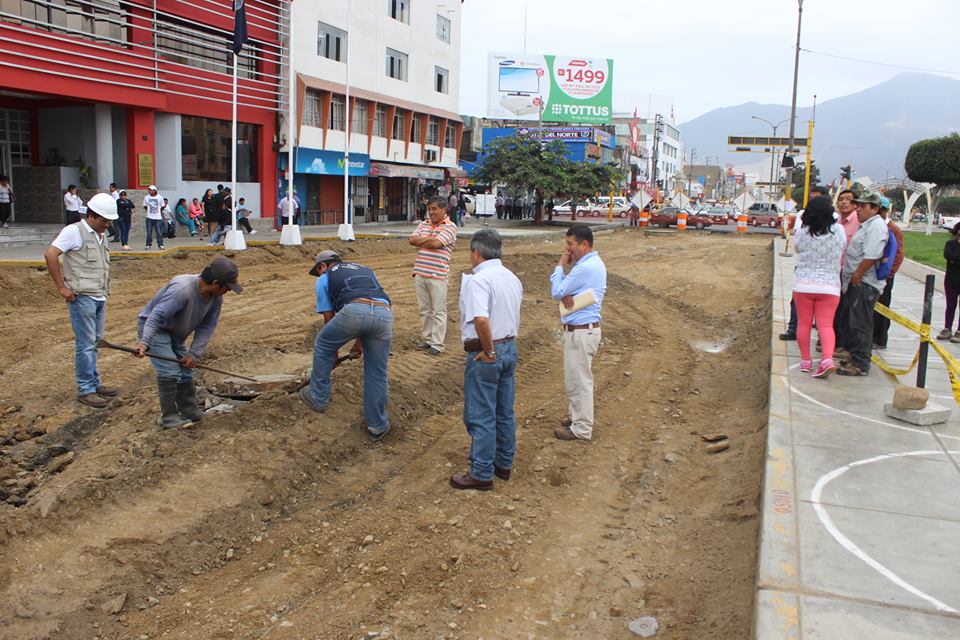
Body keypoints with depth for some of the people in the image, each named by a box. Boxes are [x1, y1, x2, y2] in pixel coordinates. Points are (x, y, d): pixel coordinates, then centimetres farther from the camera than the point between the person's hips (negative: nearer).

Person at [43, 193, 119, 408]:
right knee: (86, 344, -4)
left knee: (95, 342, 14)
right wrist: (61, 287, -15)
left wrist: (105, 290, 12)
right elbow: (50, 254, -16)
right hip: (82, 297, -8)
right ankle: (85, 390, 3)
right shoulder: (74, 231, -9)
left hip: (99, 297, 8)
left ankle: (94, 383, 24)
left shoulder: (100, 235, 16)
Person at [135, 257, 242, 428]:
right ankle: (169, 417, -6)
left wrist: (194, 354, -15)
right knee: (169, 370, -17)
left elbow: (207, 327, -8)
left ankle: (191, 412, 25)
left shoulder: (216, 298, -13)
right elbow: (156, 316, -39)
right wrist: (144, 342, -49)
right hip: (153, 326, -8)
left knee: (185, 371, 11)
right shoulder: (182, 289, -37)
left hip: (175, 333, 8)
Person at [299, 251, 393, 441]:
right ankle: (378, 426, 23)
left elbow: (329, 318, 29)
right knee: (377, 372, 17)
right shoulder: (366, 270, 40)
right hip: (384, 313, 4)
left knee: (322, 346, 25)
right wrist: (359, 341, 51)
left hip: (353, 311, -3)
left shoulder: (324, 278, 28)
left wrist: (333, 352, 42)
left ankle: (318, 398, 37)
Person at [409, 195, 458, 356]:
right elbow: (412, 240, 1)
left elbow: (436, 243, -19)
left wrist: (421, 241, 0)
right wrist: (429, 239, -10)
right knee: (424, 310, 13)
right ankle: (427, 339, 24)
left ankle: (437, 344, 5)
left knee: (438, 311, 0)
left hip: (438, 276, -6)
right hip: (420, 274, 6)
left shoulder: (450, 227, -6)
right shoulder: (424, 224, 14)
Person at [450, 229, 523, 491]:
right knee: (505, 412, 17)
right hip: (510, 348, 9)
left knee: (481, 416, 2)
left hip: (484, 354, -9)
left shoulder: (478, 281, -20)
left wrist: (489, 352, -22)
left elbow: (481, 320, -34)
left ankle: (482, 474, 10)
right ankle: (504, 464, 30)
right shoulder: (512, 278, 9)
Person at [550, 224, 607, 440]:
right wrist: (566, 294, -13)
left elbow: (557, 292, -15)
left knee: (578, 380, 0)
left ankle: (581, 429, 9)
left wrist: (560, 265, -5)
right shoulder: (594, 263, 11)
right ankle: (578, 417, 34)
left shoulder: (585, 268, -22)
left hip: (581, 331, -10)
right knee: (577, 378, 21)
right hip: (583, 329, 10)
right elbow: (565, 287, 10)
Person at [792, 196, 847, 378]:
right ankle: (827, 358, -17)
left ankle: (805, 360, 15)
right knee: (826, 324, 1)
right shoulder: (838, 230, -6)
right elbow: (843, 250, 8)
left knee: (804, 323, 10)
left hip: (803, 284, 0)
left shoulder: (803, 231, -8)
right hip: (830, 285, 0)